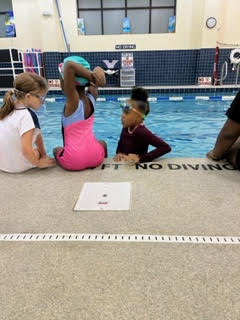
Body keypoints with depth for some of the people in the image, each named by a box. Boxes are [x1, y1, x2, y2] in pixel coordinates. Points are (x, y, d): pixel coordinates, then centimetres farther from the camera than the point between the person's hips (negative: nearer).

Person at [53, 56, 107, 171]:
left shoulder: (73, 101, -18)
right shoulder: (92, 98, -2)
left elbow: (69, 65, -28)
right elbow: (97, 70, 12)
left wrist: (92, 76, -20)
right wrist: (93, 77, -9)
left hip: (73, 161, -4)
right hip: (96, 157, 4)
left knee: (56, 150, 33)